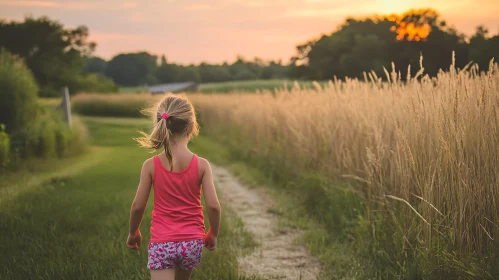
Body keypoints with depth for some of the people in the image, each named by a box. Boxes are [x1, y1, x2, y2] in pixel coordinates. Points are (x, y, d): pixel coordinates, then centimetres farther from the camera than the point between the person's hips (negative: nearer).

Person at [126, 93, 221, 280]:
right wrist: (213, 234, 8)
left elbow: (138, 206, -3)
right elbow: (213, 205, -10)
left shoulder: (151, 166, -8)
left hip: (162, 243, -2)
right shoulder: (201, 165, -7)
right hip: (192, 242, 2)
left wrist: (133, 232, 15)